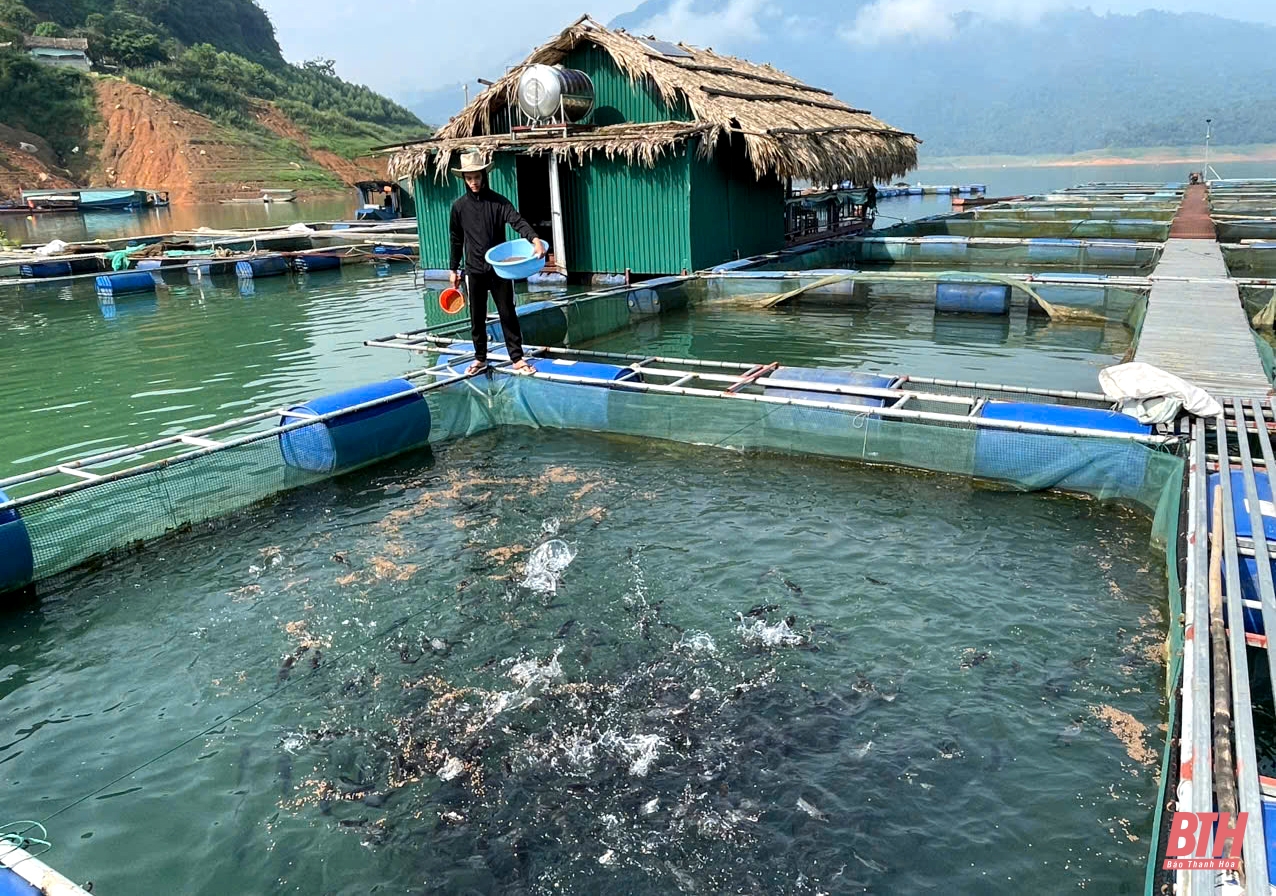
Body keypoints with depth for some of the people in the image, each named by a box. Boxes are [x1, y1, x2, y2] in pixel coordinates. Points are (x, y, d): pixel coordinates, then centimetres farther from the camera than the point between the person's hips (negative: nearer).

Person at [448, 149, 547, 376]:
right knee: (477, 317, 9)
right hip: (474, 271, 2)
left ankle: (517, 358, 10)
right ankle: (480, 358, 24)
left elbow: (518, 222, -19)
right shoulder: (459, 206, 3)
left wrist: (535, 239, -38)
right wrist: (453, 269, 12)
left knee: (507, 313, 3)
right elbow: (456, 240, 11)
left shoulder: (498, 202, -4)